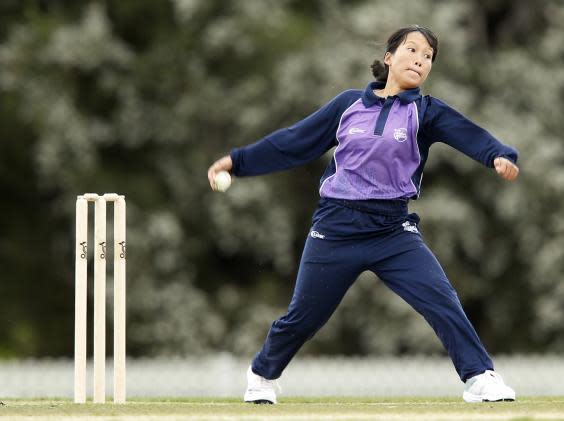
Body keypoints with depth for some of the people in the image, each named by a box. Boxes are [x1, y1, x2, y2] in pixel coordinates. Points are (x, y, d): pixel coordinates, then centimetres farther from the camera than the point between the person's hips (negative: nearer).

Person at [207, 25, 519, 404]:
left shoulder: (426, 112, -1)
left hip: (394, 231, -1)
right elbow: (295, 142, 11)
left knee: (442, 299, -19)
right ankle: (262, 375, 37)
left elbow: (470, 135, -19)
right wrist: (238, 161, 11)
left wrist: (501, 156, -40)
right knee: (302, 316, 12)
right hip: (336, 228, 1)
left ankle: (480, 378, -11)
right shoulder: (349, 104, 4)